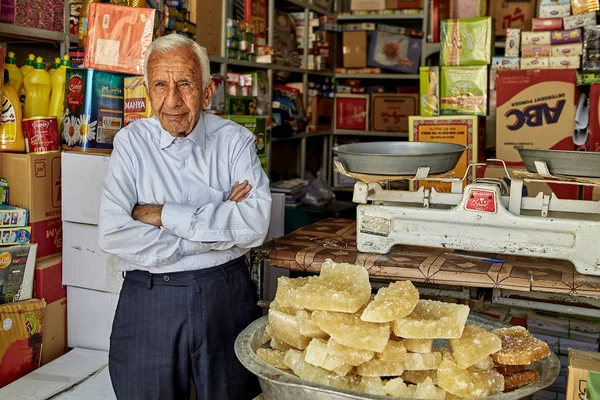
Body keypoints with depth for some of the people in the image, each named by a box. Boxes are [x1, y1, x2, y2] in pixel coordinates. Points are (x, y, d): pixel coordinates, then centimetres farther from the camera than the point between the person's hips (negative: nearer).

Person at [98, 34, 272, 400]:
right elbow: (113, 235, -15)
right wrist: (219, 227, -15)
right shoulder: (132, 142, -4)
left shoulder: (235, 140, -2)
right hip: (149, 300, 0)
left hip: (226, 296, 1)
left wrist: (164, 215, -17)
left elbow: (256, 223, -16)